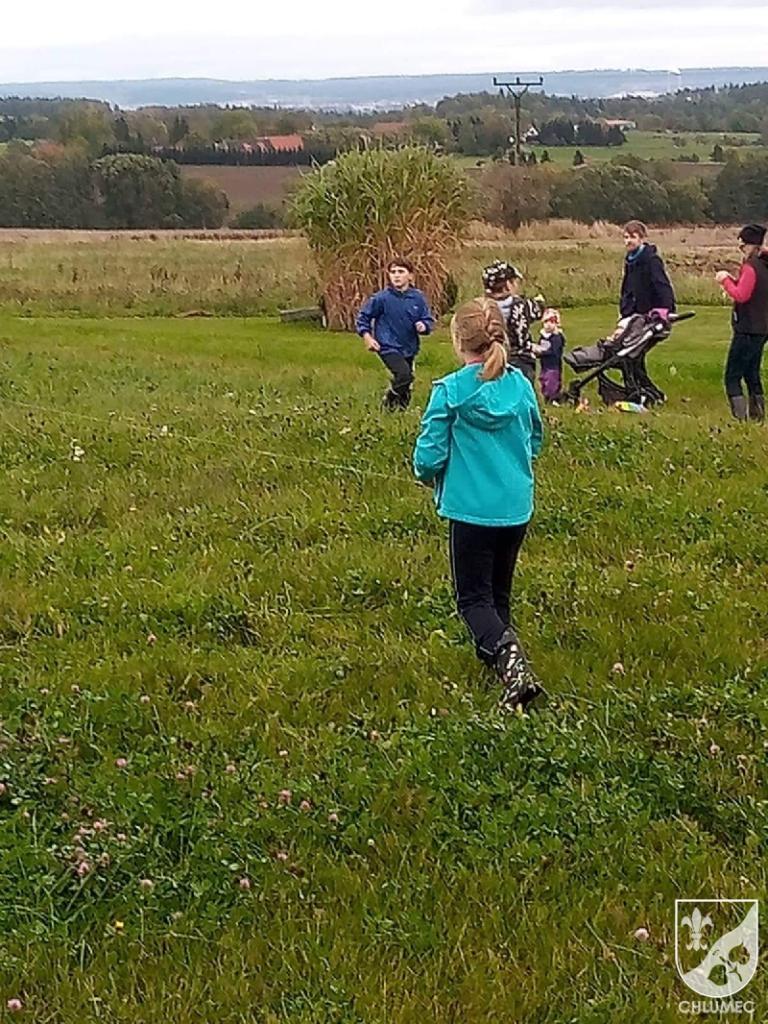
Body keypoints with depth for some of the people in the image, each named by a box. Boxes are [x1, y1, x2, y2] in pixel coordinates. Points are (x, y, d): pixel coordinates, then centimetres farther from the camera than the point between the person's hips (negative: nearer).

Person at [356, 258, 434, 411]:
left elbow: (429, 320, 5)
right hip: (388, 347, -4)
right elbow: (363, 317, 0)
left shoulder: (418, 298, -3)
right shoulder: (382, 298, -10)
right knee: (404, 375, -23)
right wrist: (367, 336, -10)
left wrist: (424, 326, -17)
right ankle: (389, 404, 1)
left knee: (407, 386, 11)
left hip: (409, 348, 5)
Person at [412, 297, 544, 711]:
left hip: (471, 509, -5)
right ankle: (494, 656, 27)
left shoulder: (450, 391, -14)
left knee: (474, 598, 2)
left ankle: (506, 652, -22)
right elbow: (534, 443, 12)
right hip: (517, 507, 5)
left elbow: (429, 456, -12)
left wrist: (430, 476, 9)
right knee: (498, 593, 20)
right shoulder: (520, 385, 0)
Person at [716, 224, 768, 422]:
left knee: (732, 377, -8)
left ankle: (741, 417, -14)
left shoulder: (751, 267, -17)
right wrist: (731, 279, 6)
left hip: (747, 330, -9)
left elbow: (741, 295, -22)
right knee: (752, 374, 19)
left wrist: (726, 281, -8)